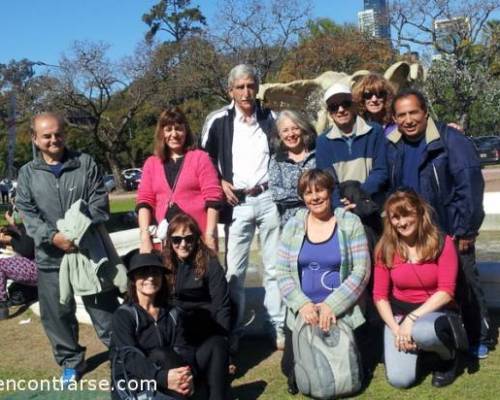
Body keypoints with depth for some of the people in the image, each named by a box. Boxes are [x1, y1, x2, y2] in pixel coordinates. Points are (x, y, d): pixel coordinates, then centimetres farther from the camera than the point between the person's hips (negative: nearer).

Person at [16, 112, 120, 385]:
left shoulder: (85, 163, 3)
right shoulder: (27, 173, 7)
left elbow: (100, 202, -2)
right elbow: (27, 213, -1)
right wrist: (53, 237, -17)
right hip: (50, 257, 2)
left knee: (105, 308, 5)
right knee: (57, 314, 10)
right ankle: (71, 362, 29)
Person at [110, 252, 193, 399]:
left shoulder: (172, 315, 8)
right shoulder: (123, 315, -6)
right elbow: (130, 357, -21)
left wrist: (187, 376, -28)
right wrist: (162, 377, -39)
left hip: (163, 387, 4)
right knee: (160, 356, -30)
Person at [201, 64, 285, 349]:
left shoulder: (269, 118, 7)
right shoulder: (218, 121, -2)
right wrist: (221, 183, -5)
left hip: (268, 198, 2)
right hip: (237, 202, -2)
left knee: (275, 267, 6)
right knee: (235, 269, 2)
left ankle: (279, 326, 16)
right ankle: (233, 330, 14)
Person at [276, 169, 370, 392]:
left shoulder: (350, 223, -4)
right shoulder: (293, 226, 3)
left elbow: (361, 271, -10)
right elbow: (282, 273, 1)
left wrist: (331, 306, -19)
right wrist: (302, 304, -16)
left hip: (342, 314, -2)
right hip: (301, 314, 2)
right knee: (292, 369, -6)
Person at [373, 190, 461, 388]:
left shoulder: (442, 243, -10)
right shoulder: (386, 249, -4)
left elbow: (446, 292, -14)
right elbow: (380, 296, -2)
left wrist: (412, 319, -21)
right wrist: (396, 329, -16)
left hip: (434, 312, -2)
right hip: (399, 313, 3)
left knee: (420, 331, -39)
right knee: (399, 379, -17)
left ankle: (450, 357, -2)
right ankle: (417, 347, 19)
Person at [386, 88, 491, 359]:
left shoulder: (450, 140, -14)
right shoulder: (392, 147, 2)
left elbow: (470, 184, -18)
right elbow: (390, 188, 12)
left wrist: (465, 230, -18)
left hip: (451, 233, -5)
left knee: (466, 287, 8)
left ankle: (479, 340, 25)